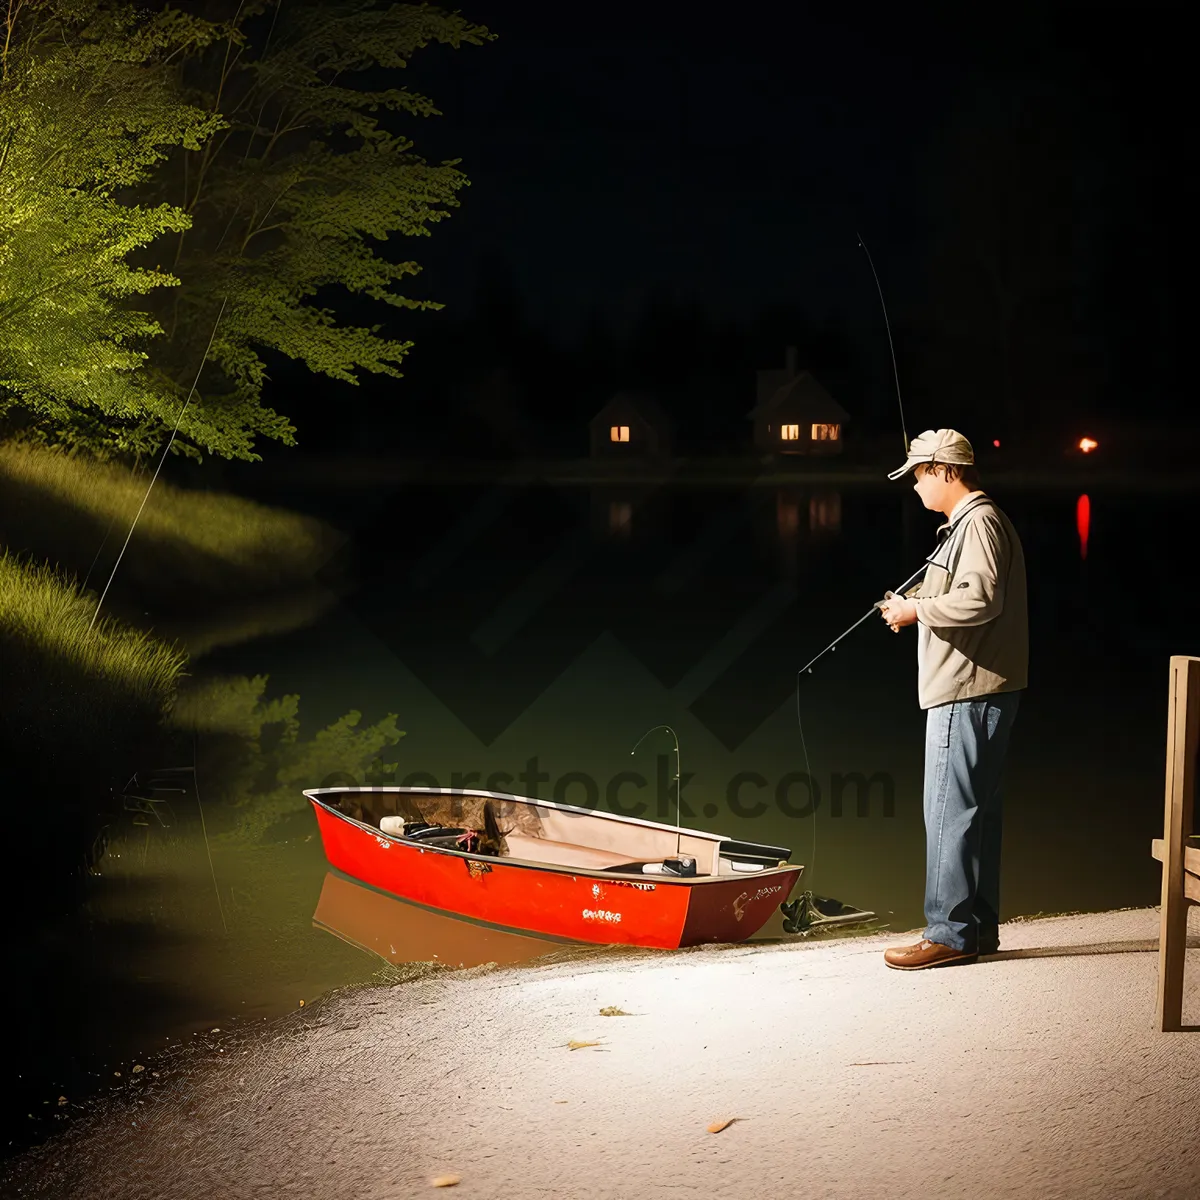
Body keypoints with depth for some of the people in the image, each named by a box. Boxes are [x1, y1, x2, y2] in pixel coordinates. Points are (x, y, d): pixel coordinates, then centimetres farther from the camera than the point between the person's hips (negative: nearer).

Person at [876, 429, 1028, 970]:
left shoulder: (978, 523, -13)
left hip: (968, 694, -11)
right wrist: (918, 601, 11)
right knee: (977, 809, 13)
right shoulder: (969, 523, 20)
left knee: (950, 810, -8)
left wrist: (917, 610, -15)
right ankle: (978, 925, 20)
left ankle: (949, 934, -5)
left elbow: (980, 600, -26)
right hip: (978, 691, 11)